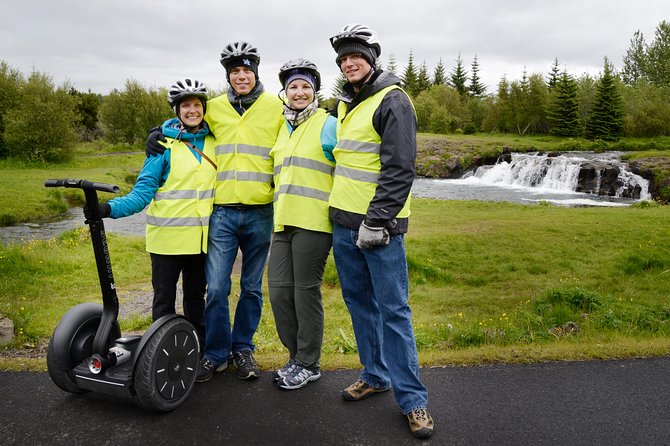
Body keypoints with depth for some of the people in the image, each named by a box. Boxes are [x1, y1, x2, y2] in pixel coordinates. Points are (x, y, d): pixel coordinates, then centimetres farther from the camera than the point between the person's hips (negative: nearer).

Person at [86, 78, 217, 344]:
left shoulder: (213, 141, 7)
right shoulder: (165, 144, -6)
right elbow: (144, 189, -9)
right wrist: (110, 208, -23)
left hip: (201, 238, 4)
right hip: (168, 236, -4)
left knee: (196, 297, 16)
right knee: (164, 301, 6)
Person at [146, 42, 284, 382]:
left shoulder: (275, 107, 3)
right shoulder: (214, 108, 9)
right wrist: (159, 134, 7)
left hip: (260, 213, -1)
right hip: (222, 211, 1)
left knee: (252, 288, 10)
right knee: (216, 288, -2)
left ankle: (243, 348, 27)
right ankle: (215, 353, 17)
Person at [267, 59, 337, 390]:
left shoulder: (327, 125, -1)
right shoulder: (282, 128, 20)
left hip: (313, 222, -7)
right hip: (283, 221, 7)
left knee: (306, 291, -1)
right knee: (279, 290, 6)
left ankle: (309, 364, 15)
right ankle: (297, 356, 23)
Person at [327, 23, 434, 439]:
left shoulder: (393, 101, -9)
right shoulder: (345, 103, 16)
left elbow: (399, 169, -17)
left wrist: (377, 221, -20)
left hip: (379, 225, -8)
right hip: (344, 221, 8)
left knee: (393, 310, -3)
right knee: (359, 300, 14)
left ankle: (412, 398, 8)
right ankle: (376, 375, 30)